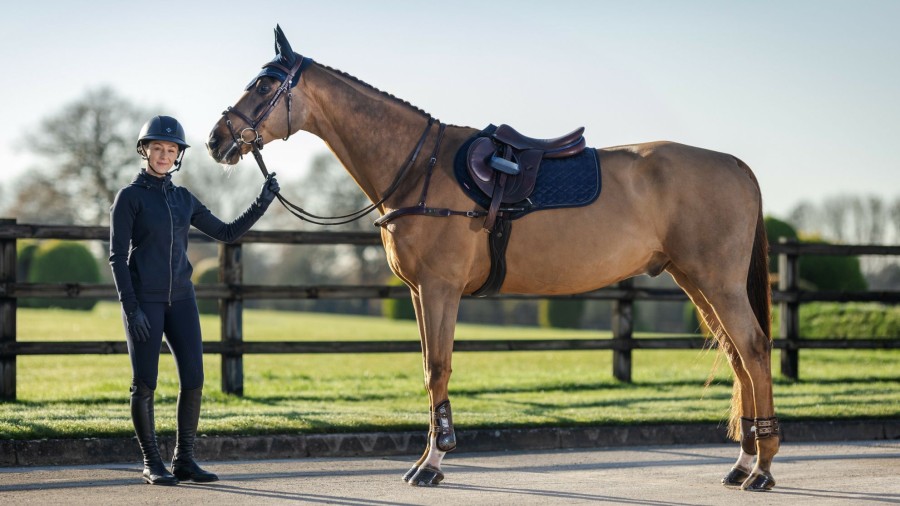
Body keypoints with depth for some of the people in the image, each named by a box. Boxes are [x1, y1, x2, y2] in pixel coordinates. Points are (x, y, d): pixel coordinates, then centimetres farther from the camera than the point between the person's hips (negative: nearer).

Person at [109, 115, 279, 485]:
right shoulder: (129, 197, -4)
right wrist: (131, 308, -15)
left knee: (193, 379, -1)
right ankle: (152, 464, 8)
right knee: (144, 384, -1)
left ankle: (184, 461, 9)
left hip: (180, 298, 5)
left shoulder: (183, 199, 12)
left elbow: (227, 233, 15)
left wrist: (262, 204, 3)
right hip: (143, 300, -5)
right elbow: (117, 256, -8)